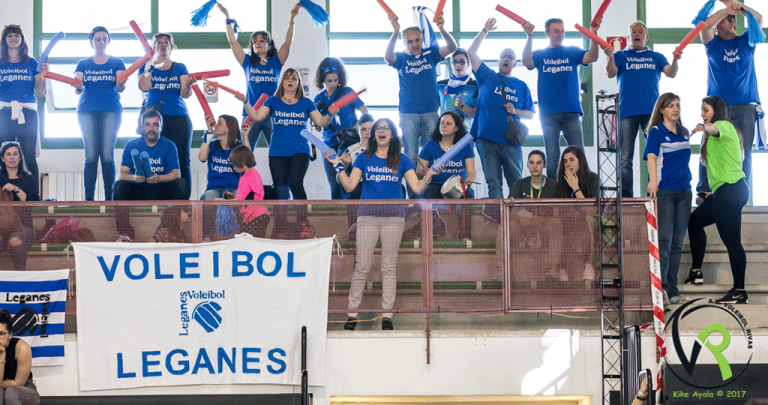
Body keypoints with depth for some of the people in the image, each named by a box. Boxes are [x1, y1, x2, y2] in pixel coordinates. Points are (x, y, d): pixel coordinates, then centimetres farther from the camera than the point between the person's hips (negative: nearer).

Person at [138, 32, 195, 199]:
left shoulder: (180, 68, 15)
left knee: (181, 159, -6)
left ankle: (184, 198, -7)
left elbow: (184, 94, 3)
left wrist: (188, 85, -18)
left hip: (179, 117, 1)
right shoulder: (146, 66, 14)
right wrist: (149, 65, -5)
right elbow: (144, 87, -4)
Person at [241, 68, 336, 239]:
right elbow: (256, 116, 1)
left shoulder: (305, 103, 11)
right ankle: (280, 230, 8)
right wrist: (245, 103, -12)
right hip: (278, 153, 1)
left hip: (300, 152, -1)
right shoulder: (273, 102, 11)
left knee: (295, 183, -23)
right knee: (281, 192, -2)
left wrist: (330, 115, -12)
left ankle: (304, 223, -11)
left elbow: (321, 121, 7)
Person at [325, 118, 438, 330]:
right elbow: (349, 186, 5)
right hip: (367, 215, 0)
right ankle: (353, 313, 2)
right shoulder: (364, 158, 12)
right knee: (362, 265, -3)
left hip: (393, 216, 0)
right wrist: (339, 166, -5)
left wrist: (429, 175, -11)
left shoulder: (401, 159, 11)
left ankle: (387, 314, 6)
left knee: (389, 266, 2)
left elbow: (417, 188, 6)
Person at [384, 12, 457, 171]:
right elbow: (388, 57, -19)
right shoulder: (401, 58, 3)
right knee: (410, 156, -3)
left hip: (430, 112, 1)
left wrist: (442, 30, -28)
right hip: (408, 113, -1)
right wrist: (395, 32, -34)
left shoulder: (430, 54, 6)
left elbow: (452, 48, -7)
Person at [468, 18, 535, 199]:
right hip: (487, 139, -1)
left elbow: (530, 114, 15)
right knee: (493, 183, -3)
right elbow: (471, 52, 6)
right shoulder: (488, 77, 13)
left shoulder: (521, 86, 15)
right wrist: (485, 31, 2)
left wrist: (515, 111, -5)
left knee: (517, 184, 1)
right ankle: (498, 212, -3)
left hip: (511, 141, 1)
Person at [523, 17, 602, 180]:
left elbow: (591, 57, -5)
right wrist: (530, 37, -20)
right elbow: (527, 62, -9)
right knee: (552, 159, -2)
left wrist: (593, 34, -19)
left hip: (571, 112, 1)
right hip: (549, 115, 0)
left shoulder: (573, 52, 12)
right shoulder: (540, 54, 11)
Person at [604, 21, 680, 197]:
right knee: (625, 159, -3)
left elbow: (670, 73, 4)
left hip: (651, 111, 1)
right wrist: (610, 58, -21)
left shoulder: (656, 57, 18)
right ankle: (626, 197, -2)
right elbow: (610, 74, -1)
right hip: (627, 111, -1)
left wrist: (675, 61, -17)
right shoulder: (621, 56, 15)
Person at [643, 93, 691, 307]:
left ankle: (672, 290, 10)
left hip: (684, 191, 6)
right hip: (663, 191, -6)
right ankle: (660, 289, -22)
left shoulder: (684, 132, 15)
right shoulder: (656, 132, -3)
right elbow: (651, 157, -19)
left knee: (677, 243, 6)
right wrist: (653, 181, -35)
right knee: (663, 241, -15)